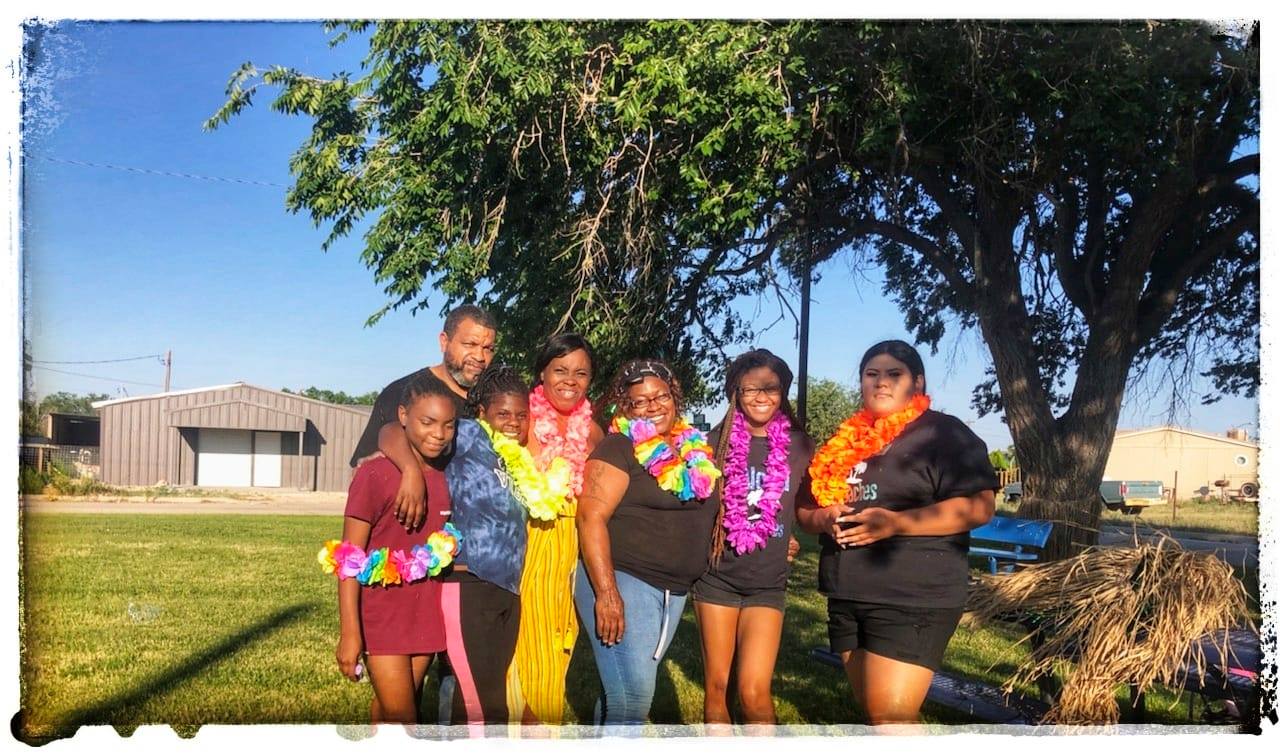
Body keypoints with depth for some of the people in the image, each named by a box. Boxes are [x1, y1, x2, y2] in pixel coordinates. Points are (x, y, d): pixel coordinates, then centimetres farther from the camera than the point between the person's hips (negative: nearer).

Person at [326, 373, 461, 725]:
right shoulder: (375, 474, -13)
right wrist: (349, 633, -17)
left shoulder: (448, 476, 4)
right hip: (383, 618, -5)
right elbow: (349, 560, -13)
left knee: (388, 711, 16)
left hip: (428, 618, 5)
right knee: (401, 719, -2)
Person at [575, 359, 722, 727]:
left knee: (622, 691, 15)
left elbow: (701, 514, 25)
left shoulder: (694, 450, 12)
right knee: (632, 698, -8)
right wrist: (607, 592, -23)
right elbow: (591, 517, -16)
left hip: (675, 590, 7)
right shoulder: (618, 448, -9)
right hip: (622, 582, -7)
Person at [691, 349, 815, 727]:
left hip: (768, 583, 0)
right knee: (717, 687, 7)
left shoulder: (800, 445, 0)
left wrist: (793, 539, 3)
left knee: (755, 692, -9)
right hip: (717, 576, 0)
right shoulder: (716, 441, -4)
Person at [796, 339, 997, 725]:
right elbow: (804, 508, 19)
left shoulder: (942, 434, -4)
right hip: (847, 598, 7)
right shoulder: (847, 440, 15)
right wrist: (823, 518, -5)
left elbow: (979, 506, -15)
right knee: (874, 710, 14)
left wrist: (895, 523, -23)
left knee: (890, 716, -11)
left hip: (911, 601, -7)